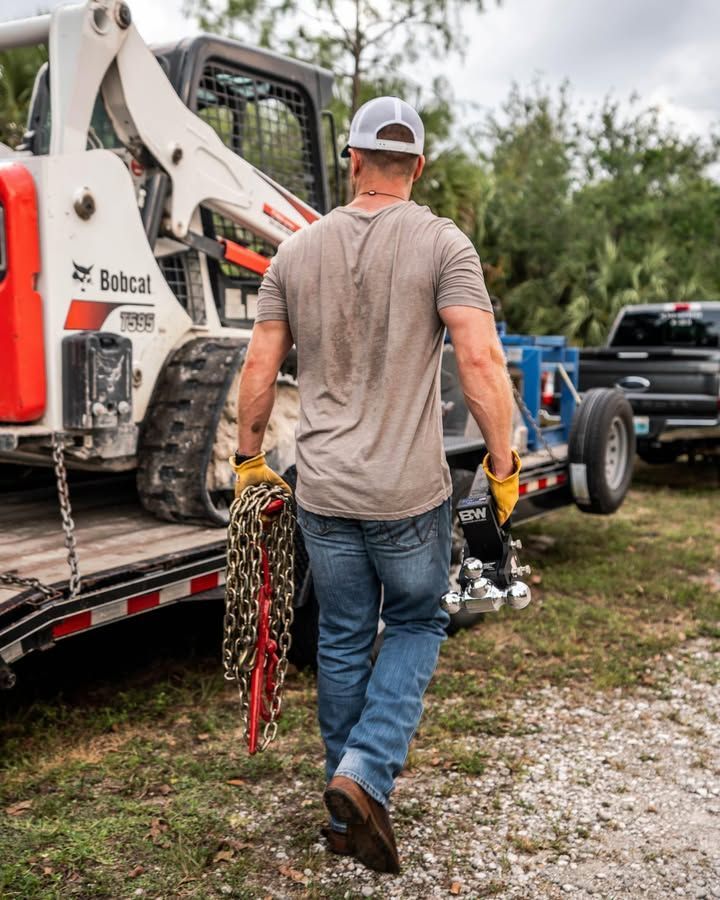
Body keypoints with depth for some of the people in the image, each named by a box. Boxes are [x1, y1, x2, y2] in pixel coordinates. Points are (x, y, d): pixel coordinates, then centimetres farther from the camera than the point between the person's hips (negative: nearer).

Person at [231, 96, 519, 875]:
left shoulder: (297, 250, 5)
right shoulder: (442, 243, -6)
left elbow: (259, 367, 5)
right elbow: (481, 360, -16)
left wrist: (248, 459, 17)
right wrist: (502, 467, -7)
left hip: (321, 491, 3)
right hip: (410, 492, -3)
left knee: (341, 643, 16)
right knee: (415, 626, 17)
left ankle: (346, 815, 29)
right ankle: (364, 772, 1)